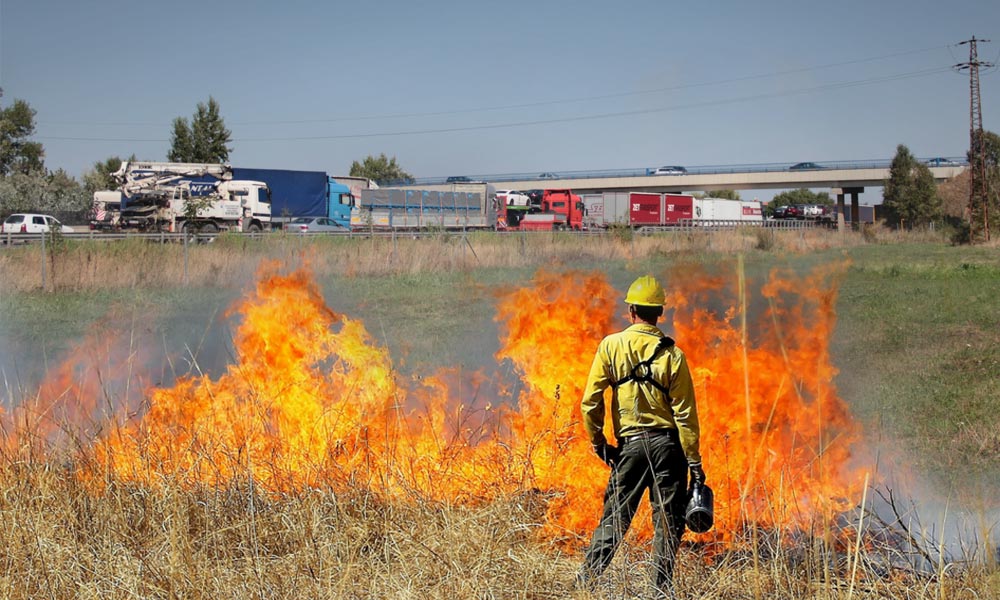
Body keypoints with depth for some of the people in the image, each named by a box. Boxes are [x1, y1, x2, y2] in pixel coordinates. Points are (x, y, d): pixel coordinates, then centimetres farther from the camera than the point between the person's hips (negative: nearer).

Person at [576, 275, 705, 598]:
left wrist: (598, 443, 8)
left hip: (630, 444, 1)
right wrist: (695, 462, 0)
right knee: (668, 521, 6)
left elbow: (590, 402, -5)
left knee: (615, 517, 9)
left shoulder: (611, 346, -2)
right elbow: (685, 413, -5)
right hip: (668, 444, -1)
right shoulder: (672, 354, -4)